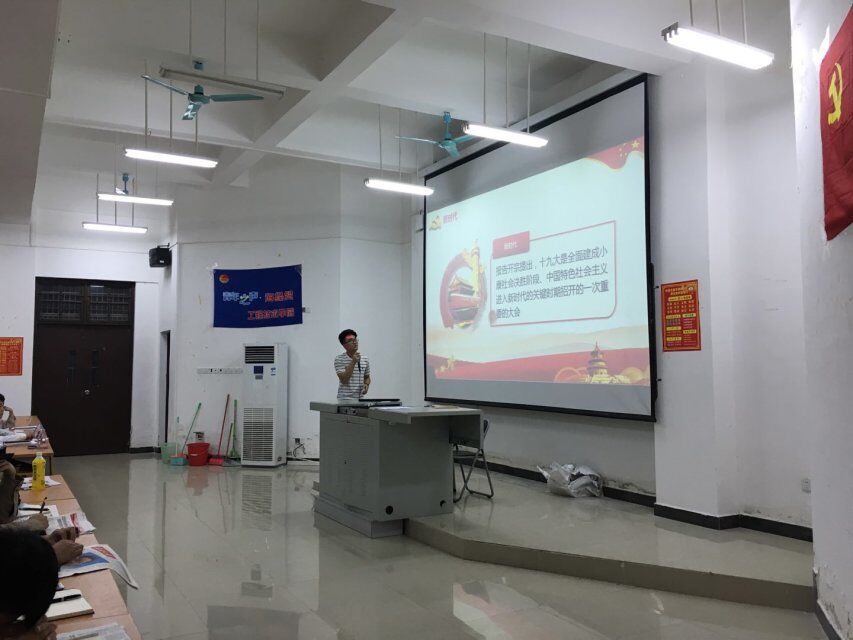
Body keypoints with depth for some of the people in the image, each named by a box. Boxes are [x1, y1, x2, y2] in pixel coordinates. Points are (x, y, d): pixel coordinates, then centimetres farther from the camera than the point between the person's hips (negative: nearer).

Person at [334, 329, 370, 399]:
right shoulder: (339, 359, -7)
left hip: (360, 399, 4)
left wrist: (366, 385, -3)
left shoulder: (364, 359, 6)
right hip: (344, 399, -4)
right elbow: (343, 380, -16)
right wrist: (353, 362, -21)